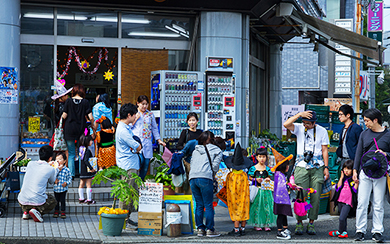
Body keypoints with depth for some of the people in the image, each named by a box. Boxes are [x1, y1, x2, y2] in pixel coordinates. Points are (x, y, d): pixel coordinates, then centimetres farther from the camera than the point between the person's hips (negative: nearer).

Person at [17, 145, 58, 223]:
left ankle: (25, 211, 13)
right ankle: (37, 211, -1)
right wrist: (57, 169, 30)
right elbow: (51, 181, 16)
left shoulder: (30, 164, 4)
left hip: (22, 201, 4)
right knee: (53, 201, 28)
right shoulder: (50, 169, -5)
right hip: (38, 201, -4)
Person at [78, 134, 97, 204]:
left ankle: (81, 199, 22)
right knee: (89, 185, -2)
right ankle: (89, 200, 0)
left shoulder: (81, 149, 7)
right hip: (87, 170, -9)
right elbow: (86, 160, -26)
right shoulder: (87, 151, -19)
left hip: (82, 170, 9)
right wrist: (91, 168, -24)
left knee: (81, 184, 14)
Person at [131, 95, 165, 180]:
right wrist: (136, 119, -6)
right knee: (140, 160, -21)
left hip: (147, 142, 3)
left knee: (146, 164, 0)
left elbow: (154, 128, 19)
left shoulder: (150, 114, 14)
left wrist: (159, 140, 12)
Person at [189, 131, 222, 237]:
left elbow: (191, 164, 19)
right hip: (205, 178, -5)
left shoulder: (195, 151, 25)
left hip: (192, 178, 5)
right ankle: (210, 230, 0)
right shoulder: (217, 151, 12)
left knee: (199, 205, 11)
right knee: (208, 205, 0)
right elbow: (215, 165, 3)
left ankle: (200, 229, 11)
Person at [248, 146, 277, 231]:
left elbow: (269, 178, 11)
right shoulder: (253, 168, -1)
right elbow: (250, 178, 5)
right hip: (256, 189, -2)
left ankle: (266, 224, 7)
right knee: (257, 206, 1)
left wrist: (268, 180, -11)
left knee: (267, 206, 0)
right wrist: (256, 179, -12)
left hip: (266, 190, 2)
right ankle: (257, 224, 9)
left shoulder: (267, 169, 5)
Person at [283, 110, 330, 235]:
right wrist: (299, 114, -16)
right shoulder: (299, 128, 6)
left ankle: (311, 223, 7)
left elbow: (324, 150, 8)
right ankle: (299, 223, 3)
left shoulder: (322, 131, 7)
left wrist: (326, 167, 2)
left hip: (317, 167, 1)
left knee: (315, 197, -1)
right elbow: (286, 124, -13)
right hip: (301, 167, 0)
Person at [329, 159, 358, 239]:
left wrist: (356, 182, -21)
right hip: (340, 200, 6)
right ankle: (344, 232, 24)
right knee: (343, 218, 14)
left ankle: (340, 232, 5)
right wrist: (341, 177, -3)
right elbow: (338, 187, 0)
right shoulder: (343, 178, 11)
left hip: (348, 202, -6)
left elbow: (355, 190, -9)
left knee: (341, 218, -12)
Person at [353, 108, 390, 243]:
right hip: (365, 172, 2)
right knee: (362, 203, -2)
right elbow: (359, 153, 13)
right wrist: (355, 170, 7)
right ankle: (360, 230, 5)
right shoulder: (364, 134, 11)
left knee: (378, 205, 2)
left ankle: (377, 232, 9)